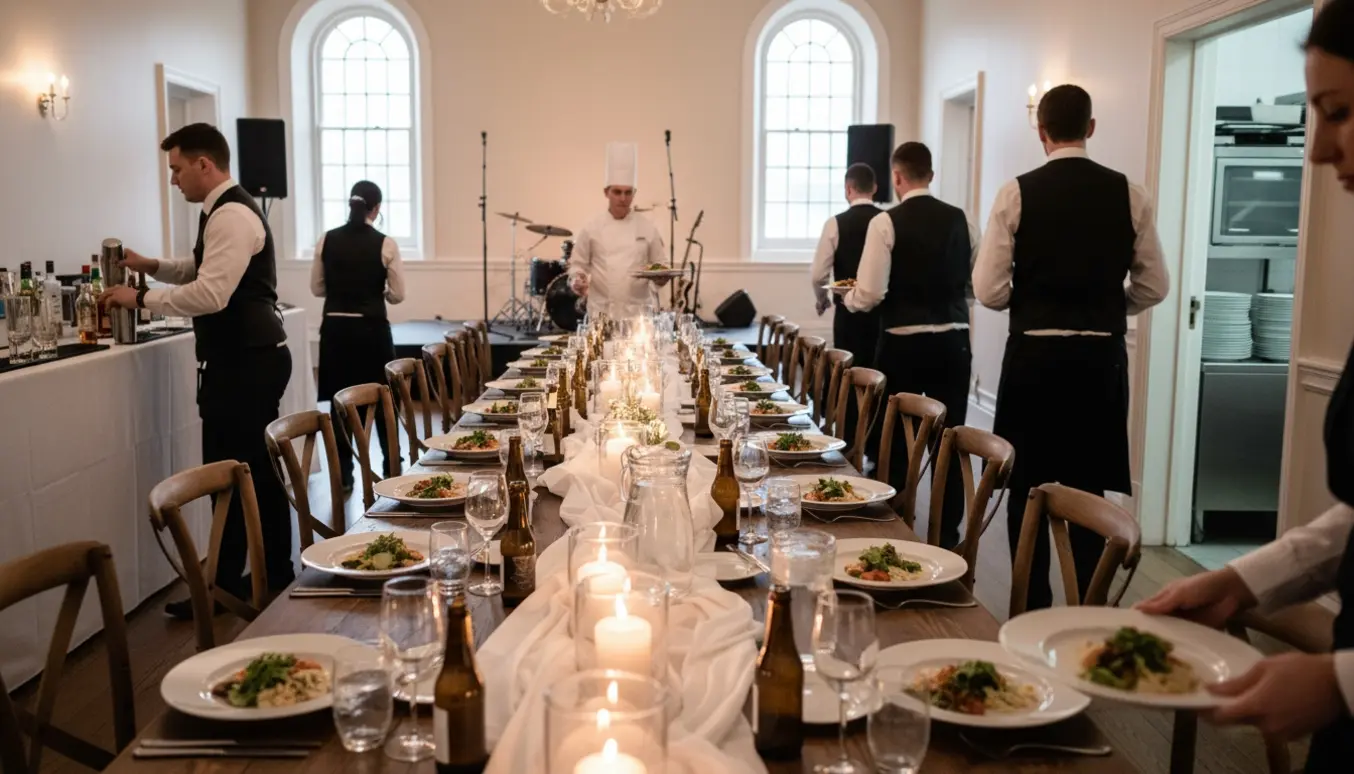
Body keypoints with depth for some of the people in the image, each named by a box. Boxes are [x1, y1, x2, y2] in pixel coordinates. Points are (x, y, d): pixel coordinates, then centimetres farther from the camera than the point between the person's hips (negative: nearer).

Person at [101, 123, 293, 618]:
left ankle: (227, 586, 9)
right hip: (246, 359, 10)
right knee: (255, 471, 15)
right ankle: (274, 577, 24)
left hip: (245, 363, -10)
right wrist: (152, 265, 16)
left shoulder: (232, 215, -17)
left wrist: (141, 298, -17)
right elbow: (203, 270, 30)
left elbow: (210, 293, -26)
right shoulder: (224, 212, 15)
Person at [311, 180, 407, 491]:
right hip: (371, 329, -2)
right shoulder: (385, 244, -10)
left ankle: (343, 475, 13)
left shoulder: (327, 240, -2)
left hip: (335, 328, 2)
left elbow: (317, 288, 5)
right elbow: (398, 295, -7)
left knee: (340, 401, 10)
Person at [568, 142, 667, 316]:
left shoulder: (647, 228, 5)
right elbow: (578, 266, 9)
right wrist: (577, 281, -11)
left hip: (640, 311, 1)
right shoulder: (591, 229, 4)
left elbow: (661, 266, 9)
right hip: (602, 313, -1)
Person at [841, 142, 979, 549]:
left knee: (895, 441, 10)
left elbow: (870, 295, -15)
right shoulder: (962, 221, 3)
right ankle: (947, 533, 17)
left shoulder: (886, 222, -10)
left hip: (902, 344, -3)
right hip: (953, 343, 3)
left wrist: (847, 297, 7)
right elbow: (977, 286, 10)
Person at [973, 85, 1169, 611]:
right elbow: (1153, 287, 3)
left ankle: (1033, 607, 16)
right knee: (1090, 488, 11)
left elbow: (988, 290, -9)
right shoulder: (1128, 194, 0)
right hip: (1101, 358, 2)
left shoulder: (1017, 193, -7)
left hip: (1034, 356, -2)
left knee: (1029, 486, 9)